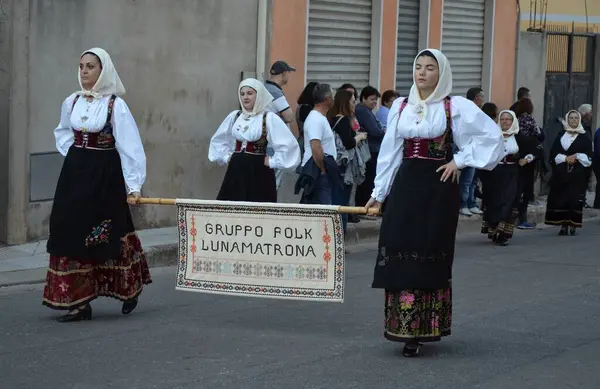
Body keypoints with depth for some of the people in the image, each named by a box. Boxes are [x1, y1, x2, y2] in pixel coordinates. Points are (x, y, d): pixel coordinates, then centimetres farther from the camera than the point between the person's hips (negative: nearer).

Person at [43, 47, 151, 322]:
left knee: (107, 236, 4)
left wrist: (133, 186, -16)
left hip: (104, 177, -5)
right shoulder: (72, 102, 4)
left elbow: (129, 146, -13)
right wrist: (71, 153, 7)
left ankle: (130, 289, 28)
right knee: (71, 234, 0)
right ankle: (77, 301, 5)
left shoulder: (115, 105, -11)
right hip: (75, 175, 5)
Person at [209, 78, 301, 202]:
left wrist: (272, 162, -10)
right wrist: (226, 157, 13)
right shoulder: (234, 116, 9)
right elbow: (217, 140, 24)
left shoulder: (270, 118, -7)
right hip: (236, 170, 5)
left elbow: (289, 144, -14)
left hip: (259, 171, -5)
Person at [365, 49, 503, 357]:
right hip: (405, 187, 4)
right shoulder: (401, 106, 9)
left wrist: (460, 160, -8)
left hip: (437, 188, -4)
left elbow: (492, 136, -6)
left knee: (430, 257, -1)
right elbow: (390, 152, 12)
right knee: (401, 256, -1)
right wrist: (378, 193, 11)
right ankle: (405, 329, 6)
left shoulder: (456, 107, -3)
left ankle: (425, 329, 6)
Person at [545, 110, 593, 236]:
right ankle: (563, 225, 1)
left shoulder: (584, 137, 7)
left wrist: (576, 156, -11)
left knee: (575, 198, -8)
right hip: (561, 173, 2)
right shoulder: (561, 136, 11)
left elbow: (588, 157, 4)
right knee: (561, 197, -5)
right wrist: (565, 158, -10)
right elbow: (553, 154, 5)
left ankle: (573, 225, -2)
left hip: (578, 174, -1)